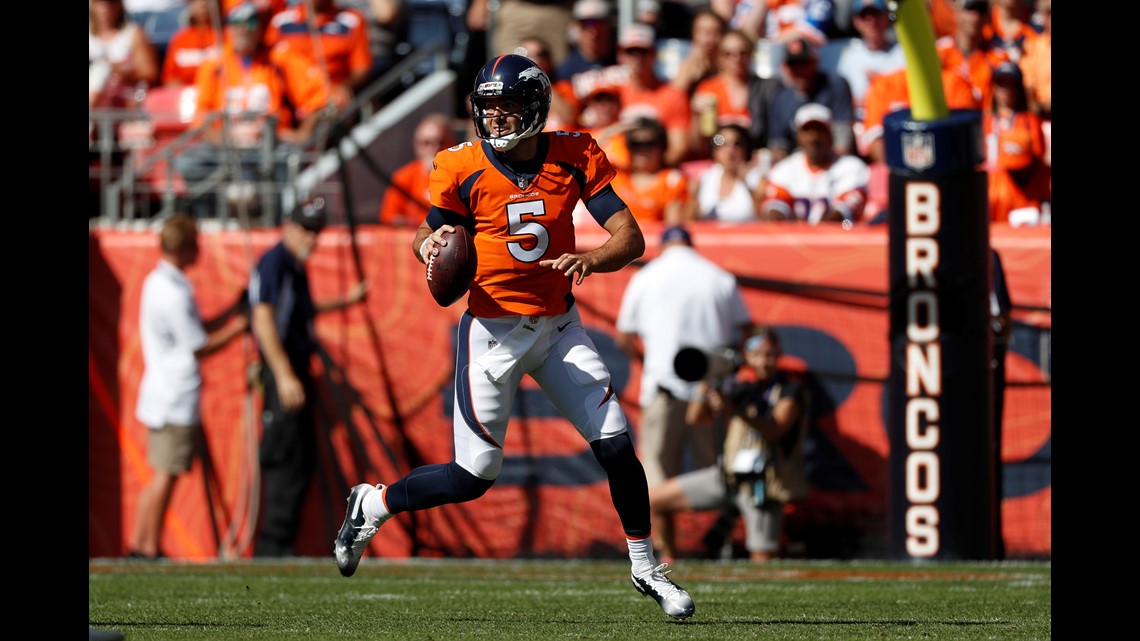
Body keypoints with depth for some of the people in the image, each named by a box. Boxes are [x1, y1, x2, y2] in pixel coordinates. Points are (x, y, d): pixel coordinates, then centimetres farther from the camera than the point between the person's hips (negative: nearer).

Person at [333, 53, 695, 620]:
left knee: (616, 444, -4)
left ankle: (645, 568, 14)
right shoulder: (464, 169, -10)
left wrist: (591, 259, -31)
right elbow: (427, 235, 4)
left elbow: (630, 237, -10)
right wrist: (431, 244, -20)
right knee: (474, 476, -4)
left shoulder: (574, 158, -6)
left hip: (559, 326, 3)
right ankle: (372, 505, 20)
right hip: (494, 332, -3)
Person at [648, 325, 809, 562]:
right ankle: (669, 561, 23)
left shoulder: (791, 390, -9)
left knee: (764, 564, -15)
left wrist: (737, 412, -42)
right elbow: (695, 418, -2)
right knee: (654, 499, 5)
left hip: (763, 486, -5)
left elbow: (775, 430, -26)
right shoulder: (738, 385, 4)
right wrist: (704, 389, -21)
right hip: (729, 475, 5)